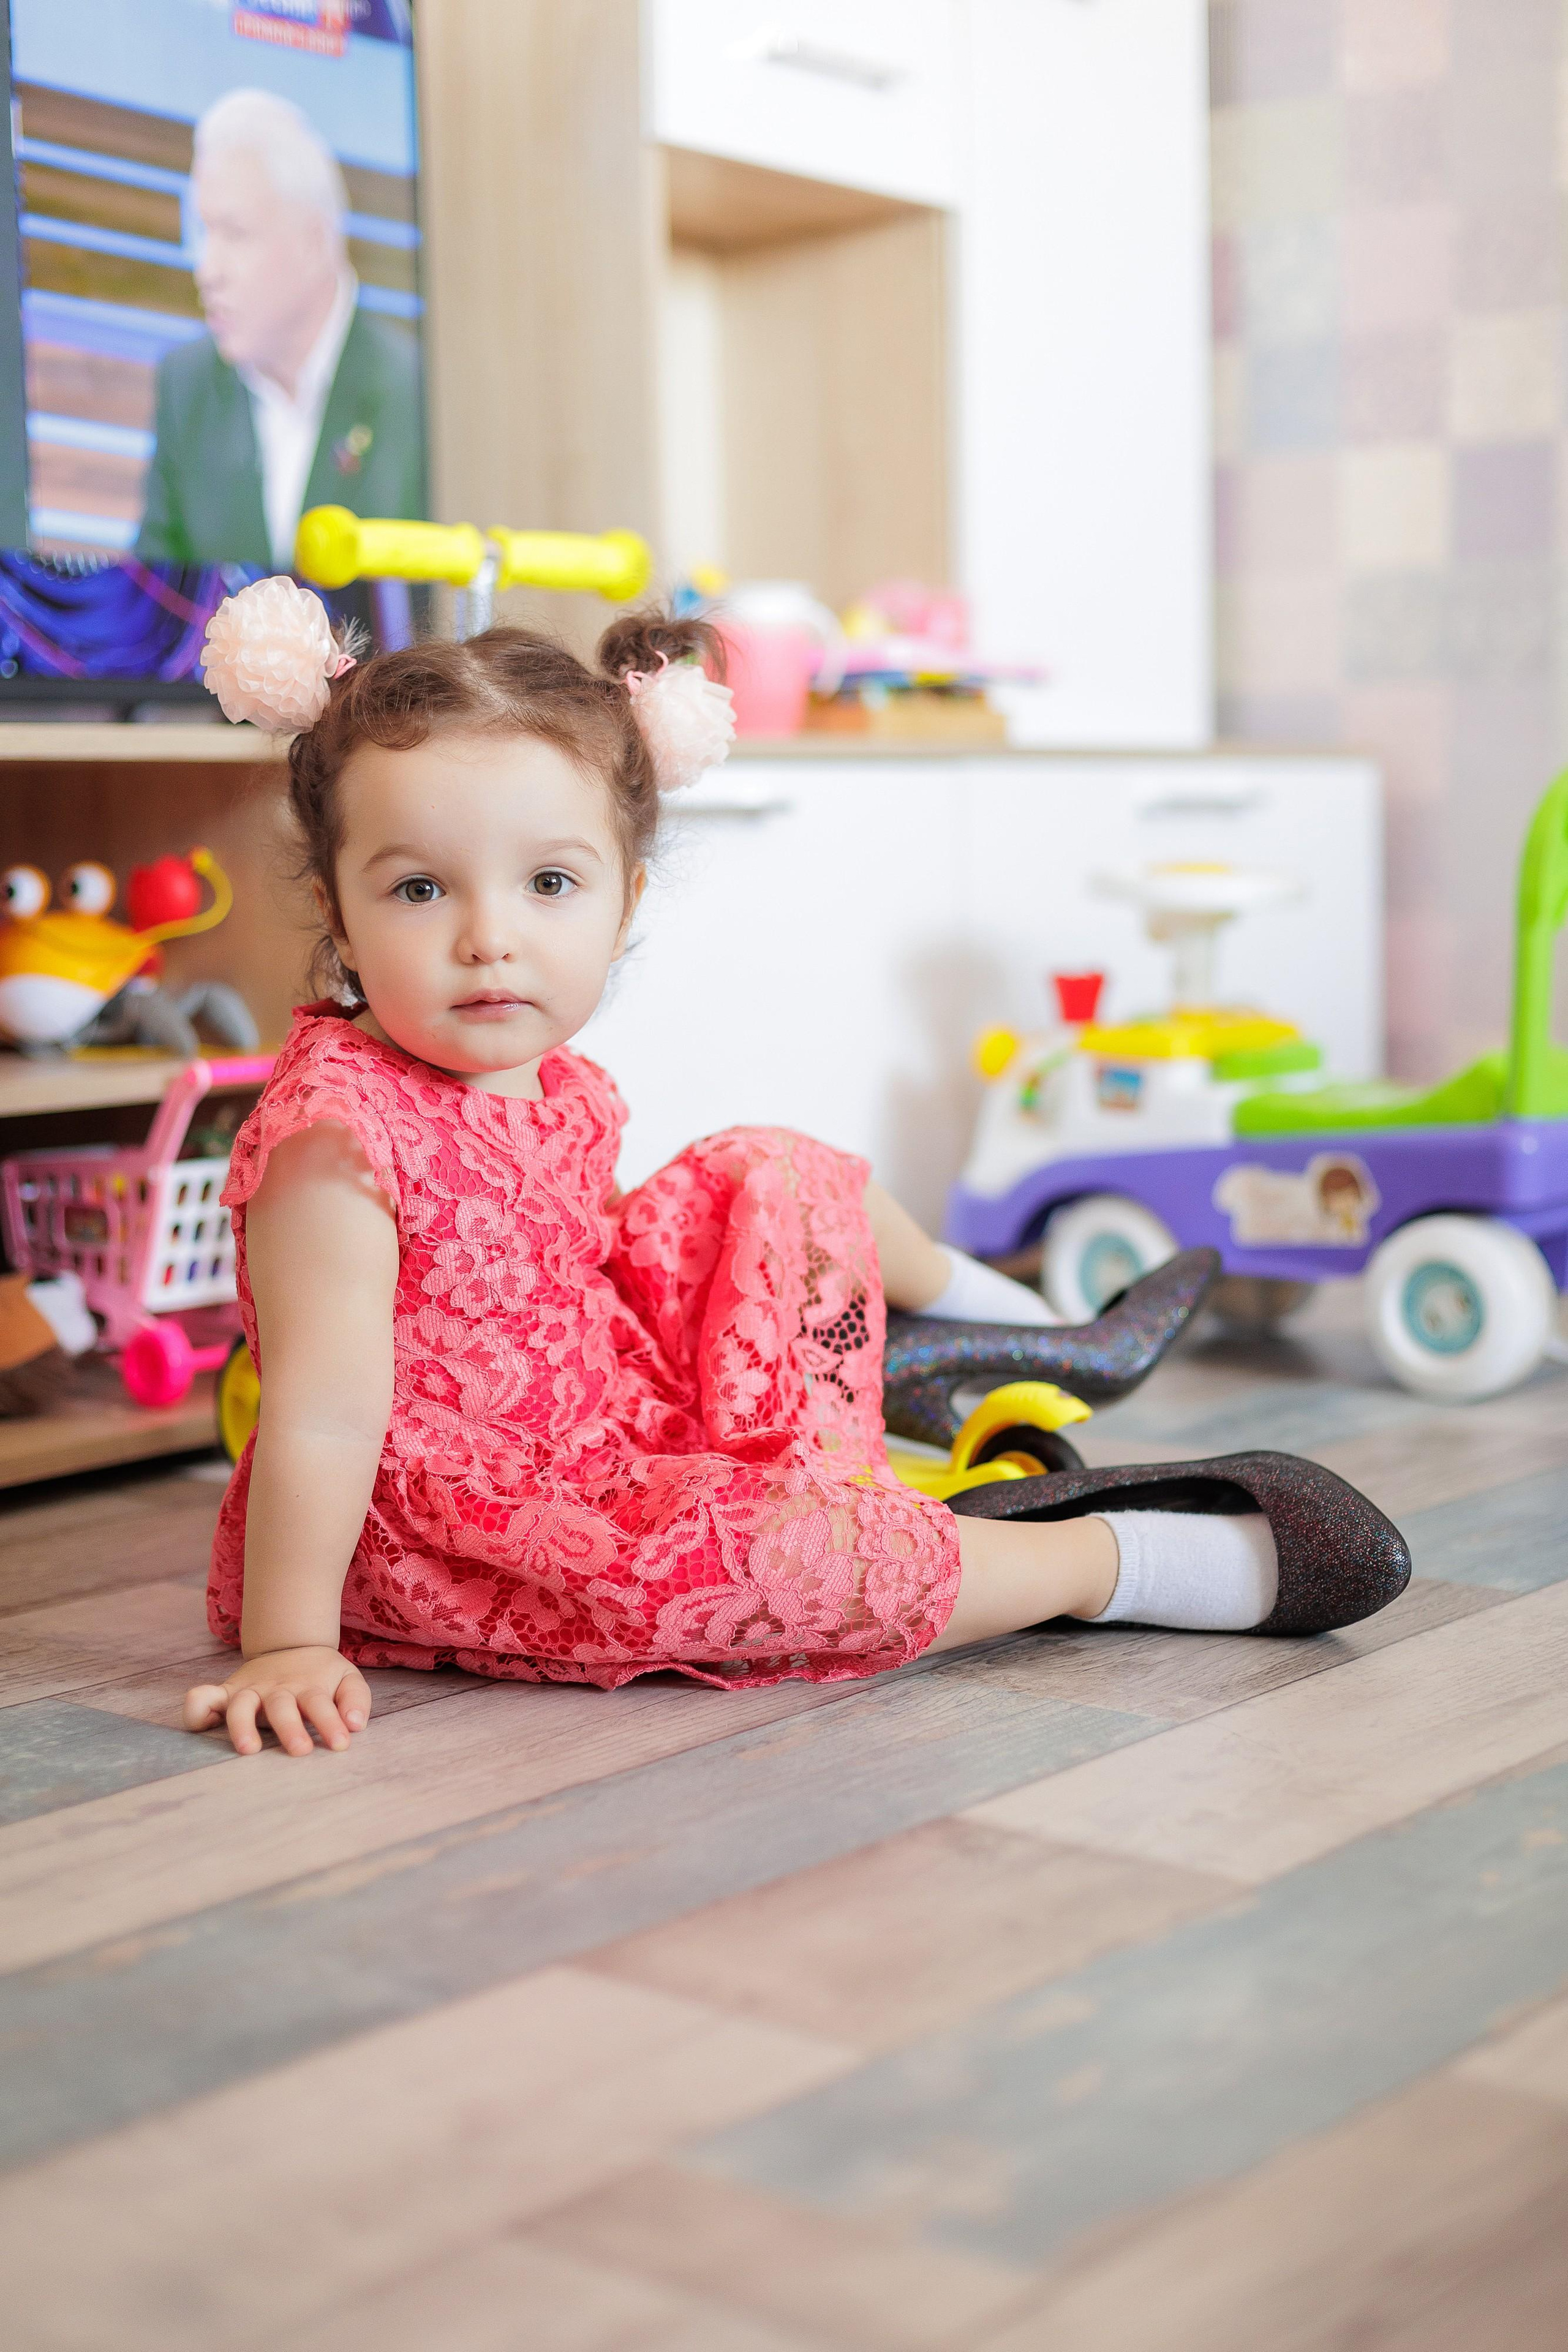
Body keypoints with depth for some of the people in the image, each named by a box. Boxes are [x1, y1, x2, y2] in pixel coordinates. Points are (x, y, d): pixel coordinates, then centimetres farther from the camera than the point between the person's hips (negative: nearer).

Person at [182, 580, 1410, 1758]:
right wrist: (289, 1648, -31)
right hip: (467, 1523, -9)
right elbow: (323, 1413, -32)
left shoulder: (552, 1088, -3)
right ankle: (1119, 1562, -11)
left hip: (623, 1406, 9)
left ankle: (967, 1294, 47)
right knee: (778, 1550, -31)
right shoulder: (334, 1135, -30)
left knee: (770, 1180, 17)